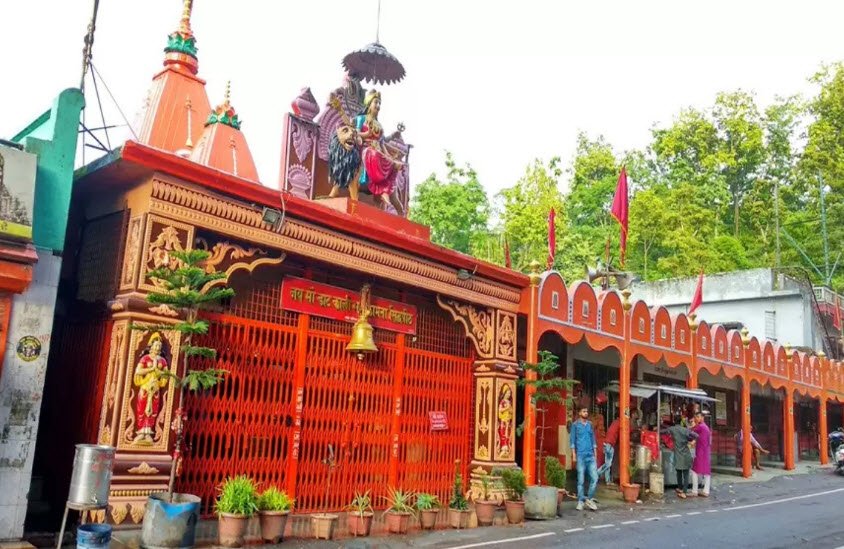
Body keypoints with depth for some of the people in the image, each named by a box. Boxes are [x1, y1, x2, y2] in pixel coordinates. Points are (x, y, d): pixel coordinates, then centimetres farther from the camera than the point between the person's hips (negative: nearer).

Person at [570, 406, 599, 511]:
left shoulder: (590, 425, 14)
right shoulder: (575, 425, 3)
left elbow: (593, 440, 17)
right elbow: (573, 441, 2)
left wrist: (595, 454, 12)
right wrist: (574, 455, -5)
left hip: (590, 455, 4)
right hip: (580, 455, -4)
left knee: (594, 478, -3)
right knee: (581, 480, -1)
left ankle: (589, 498, 12)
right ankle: (580, 501, 7)